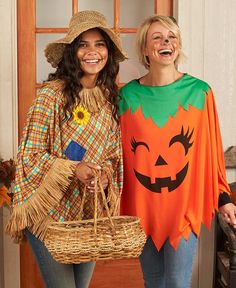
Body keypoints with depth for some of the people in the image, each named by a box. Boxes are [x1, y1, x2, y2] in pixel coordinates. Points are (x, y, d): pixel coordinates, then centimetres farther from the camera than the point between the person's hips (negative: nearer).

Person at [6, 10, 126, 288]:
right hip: (51, 212, -5)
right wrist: (72, 169, -25)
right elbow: (30, 155, -13)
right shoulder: (52, 94, -13)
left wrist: (106, 173, -8)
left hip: (90, 212, 6)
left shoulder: (110, 98, 4)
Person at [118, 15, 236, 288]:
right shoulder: (128, 95, -2)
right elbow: (119, 152, 4)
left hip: (184, 205, -2)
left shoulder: (199, 91, -4)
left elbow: (211, 149, 1)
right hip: (142, 206, 2)